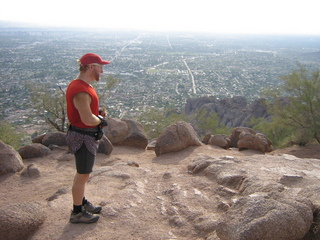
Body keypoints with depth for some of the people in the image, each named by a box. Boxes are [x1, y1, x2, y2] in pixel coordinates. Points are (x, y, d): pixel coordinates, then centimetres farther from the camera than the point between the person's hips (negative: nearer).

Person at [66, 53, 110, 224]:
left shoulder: (81, 85, 8)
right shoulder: (81, 91, -26)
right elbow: (88, 119, -31)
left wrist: (97, 117, 2)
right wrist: (101, 120, -10)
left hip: (87, 136, 10)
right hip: (83, 138, -10)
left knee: (82, 173, 22)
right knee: (82, 176, 4)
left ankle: (82, 203, 39)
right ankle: (77, 213, 19)